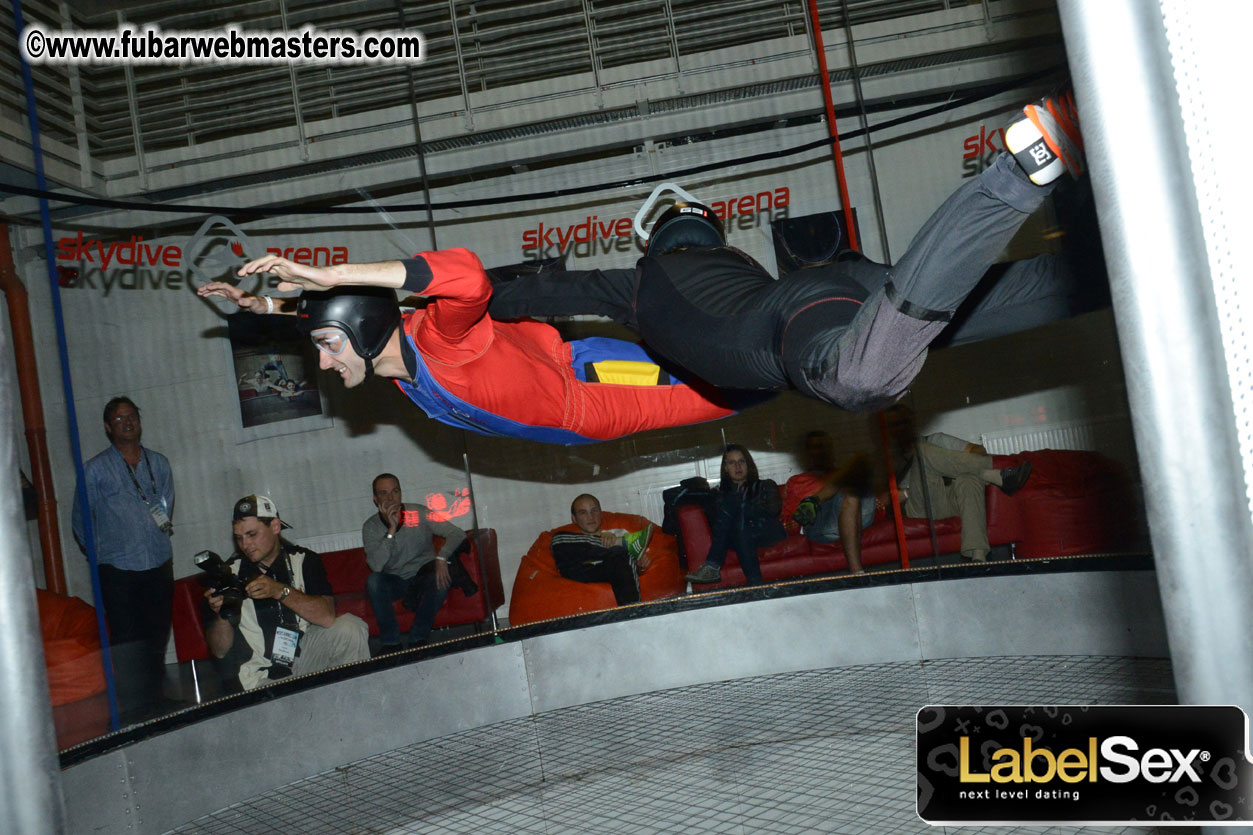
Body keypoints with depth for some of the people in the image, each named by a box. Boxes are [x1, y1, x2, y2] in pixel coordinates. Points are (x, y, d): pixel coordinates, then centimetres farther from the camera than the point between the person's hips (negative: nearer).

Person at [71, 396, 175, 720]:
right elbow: (81, 522, 7)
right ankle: (133, 713, 1)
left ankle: (155, 705, 18)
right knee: (127, 644, -5)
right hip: (118, 570, -3)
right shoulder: (96, 469, 1)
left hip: (159, 565, 3)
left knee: (158, 639, 7)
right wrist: (100, 553, 9)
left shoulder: (159, 463, 12)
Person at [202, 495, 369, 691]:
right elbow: (219, 651, -1)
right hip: (263, 677, -2)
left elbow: (327, 617, -19)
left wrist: (280, 591, -29)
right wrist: (222, 615, -21)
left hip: (305, 656, 2)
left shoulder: (304, 561, -1)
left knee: (351, 627, -24)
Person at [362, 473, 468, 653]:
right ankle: (390, 641, -18)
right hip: (394, 582, 0)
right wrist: (392, 529, -28)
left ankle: (418, 637, -16)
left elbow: (457, 533, -13)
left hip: (422, 578, 0)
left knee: (442, 577, -32)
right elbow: (376, 566, -22)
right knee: (373, 581, -31)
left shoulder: (419, 513, -7)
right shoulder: (371, 527, -6)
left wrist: (441, 558, -31)